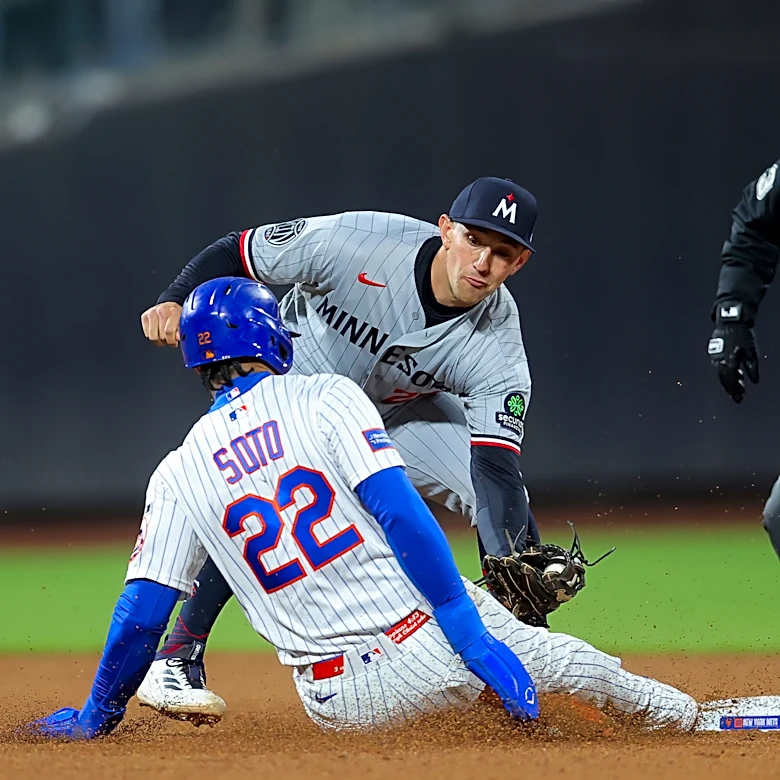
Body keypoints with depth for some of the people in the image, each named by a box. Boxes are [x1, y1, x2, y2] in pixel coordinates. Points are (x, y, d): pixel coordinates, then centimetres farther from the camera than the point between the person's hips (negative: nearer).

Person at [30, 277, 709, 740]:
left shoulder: (178, 475, 7)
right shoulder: (325, 397, -1)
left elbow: (141, 614, 2)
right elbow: (399, 513, -13)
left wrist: (95, 718, 15)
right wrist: (471, 636, -14)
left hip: (339, 708, 2)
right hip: (426, 649, -2)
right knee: (547, 654, 26)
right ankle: (671, 711, 43)